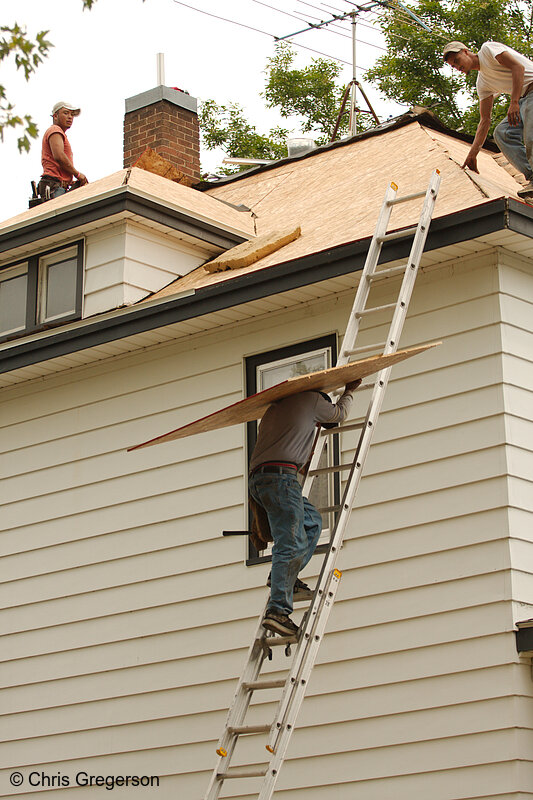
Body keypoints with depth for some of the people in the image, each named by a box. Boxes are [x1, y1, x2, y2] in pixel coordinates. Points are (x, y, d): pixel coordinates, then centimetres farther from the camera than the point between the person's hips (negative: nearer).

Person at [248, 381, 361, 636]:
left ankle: (283, 577, 7)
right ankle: (278, 610, -22)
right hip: (280, 476, -8)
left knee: (312, 521, 21)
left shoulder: (274, 409, 31)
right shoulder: (312, 400, 12)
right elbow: (339, 414, 29)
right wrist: (349, 392, 47)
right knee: (291, 545, -12)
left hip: (256, 479, 8)